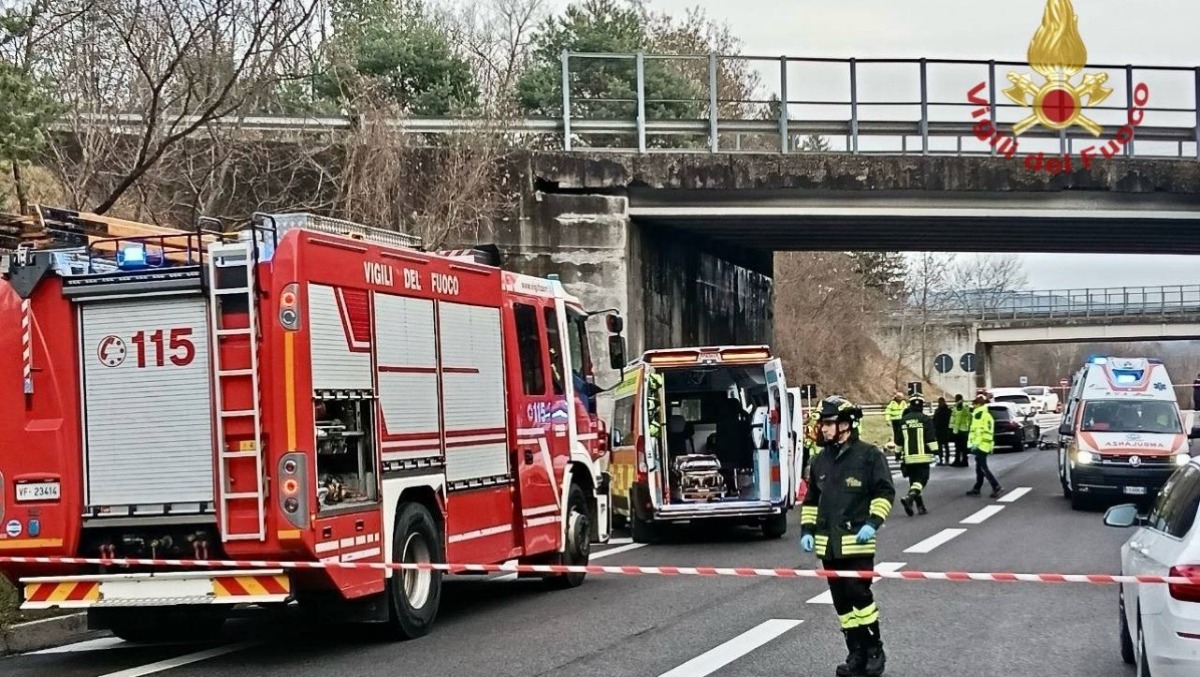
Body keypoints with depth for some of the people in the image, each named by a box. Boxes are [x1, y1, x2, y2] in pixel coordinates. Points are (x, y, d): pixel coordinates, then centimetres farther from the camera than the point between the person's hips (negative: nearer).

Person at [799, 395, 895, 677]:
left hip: (857, 541, -6)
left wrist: (872, 523, -16)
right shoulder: (820, 461, 12)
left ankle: (875, 651, 6)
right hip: (828, 544, 6)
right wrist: (807, 530, 10)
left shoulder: (869, 455, -5)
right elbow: (811, 499, 20)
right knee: (842, 601, 7)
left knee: (859, 594, -10)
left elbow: (885, 492, -5)